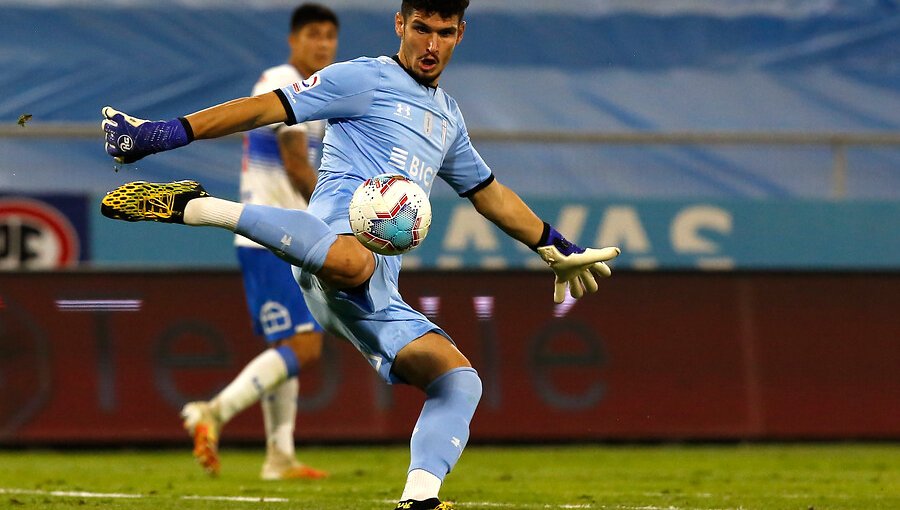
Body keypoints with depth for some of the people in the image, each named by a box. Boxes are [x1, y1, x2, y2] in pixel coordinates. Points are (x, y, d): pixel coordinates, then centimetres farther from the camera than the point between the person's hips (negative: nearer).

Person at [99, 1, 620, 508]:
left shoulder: (448, 116, 32)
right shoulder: (366, 79, 9)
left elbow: (491, 195, 45)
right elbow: (267, 107, 2)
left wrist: (557, 248, 49)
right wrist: (170, 132, -8)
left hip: (377, 297, 8)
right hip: (341, 229, -8)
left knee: (460, 380, -9)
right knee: (351, 262, -45)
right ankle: (192, 206, -31)